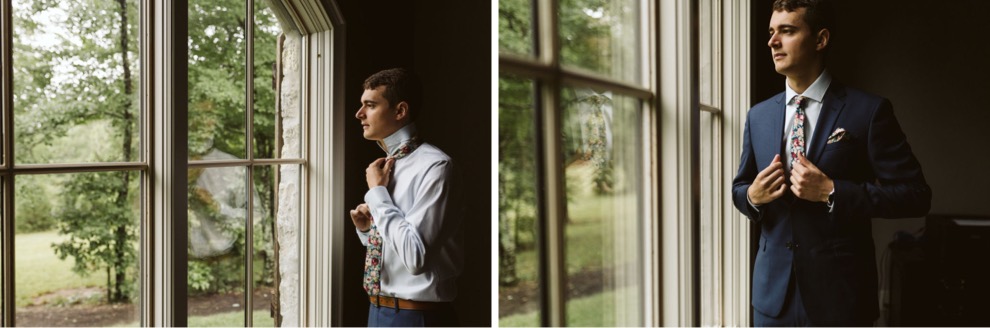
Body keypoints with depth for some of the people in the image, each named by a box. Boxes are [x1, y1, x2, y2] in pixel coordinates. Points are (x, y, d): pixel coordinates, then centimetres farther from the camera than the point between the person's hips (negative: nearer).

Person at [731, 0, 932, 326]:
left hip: (839, 291, -4)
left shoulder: (869, 111, -6)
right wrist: (752, 195, -7)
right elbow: (739, 188, 16)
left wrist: (832, 192, -19)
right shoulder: (758, 116, 7)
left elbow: (916, 194, -9)